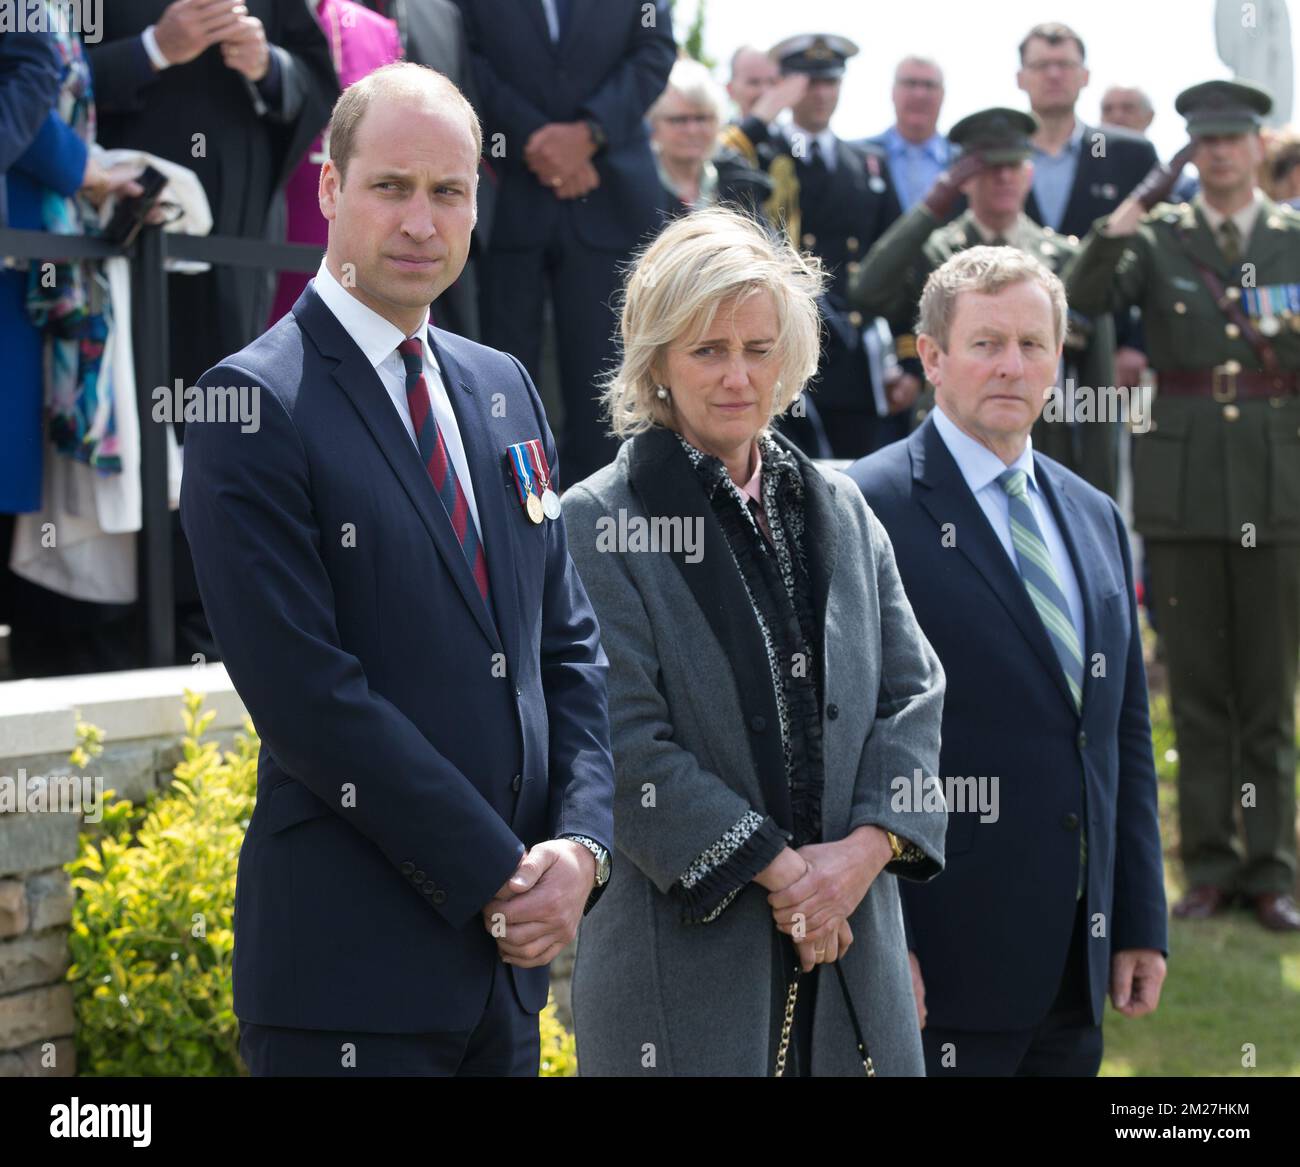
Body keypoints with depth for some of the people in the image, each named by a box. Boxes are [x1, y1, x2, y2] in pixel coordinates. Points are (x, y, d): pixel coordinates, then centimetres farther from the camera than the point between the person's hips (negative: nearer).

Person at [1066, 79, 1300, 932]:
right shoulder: (1159, 237, 5)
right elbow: (1088, 298, -13)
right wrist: (1116, 229, -28)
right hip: (1184, 475, 0)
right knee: (1197, 682, 4)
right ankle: (1209, 867, 12)